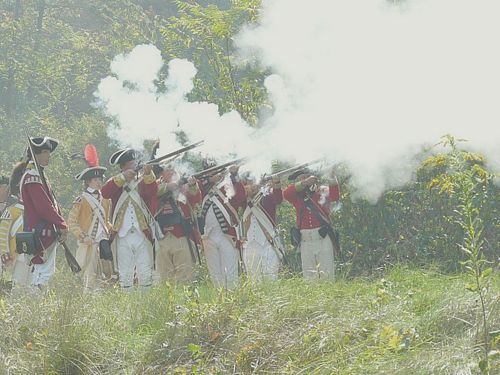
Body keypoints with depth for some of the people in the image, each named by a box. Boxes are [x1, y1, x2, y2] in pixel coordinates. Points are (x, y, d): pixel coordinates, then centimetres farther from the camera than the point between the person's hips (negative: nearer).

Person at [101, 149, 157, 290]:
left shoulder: (143, 182, 11)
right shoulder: (116, 183, 11)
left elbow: (152, 191, -11)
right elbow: (104, 192, -10)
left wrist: (148, 174, -31)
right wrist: (122, 177, -22)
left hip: (143, 235, 0)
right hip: (123, 236, 0)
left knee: (146, 276, 1)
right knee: (125, 276, 2)